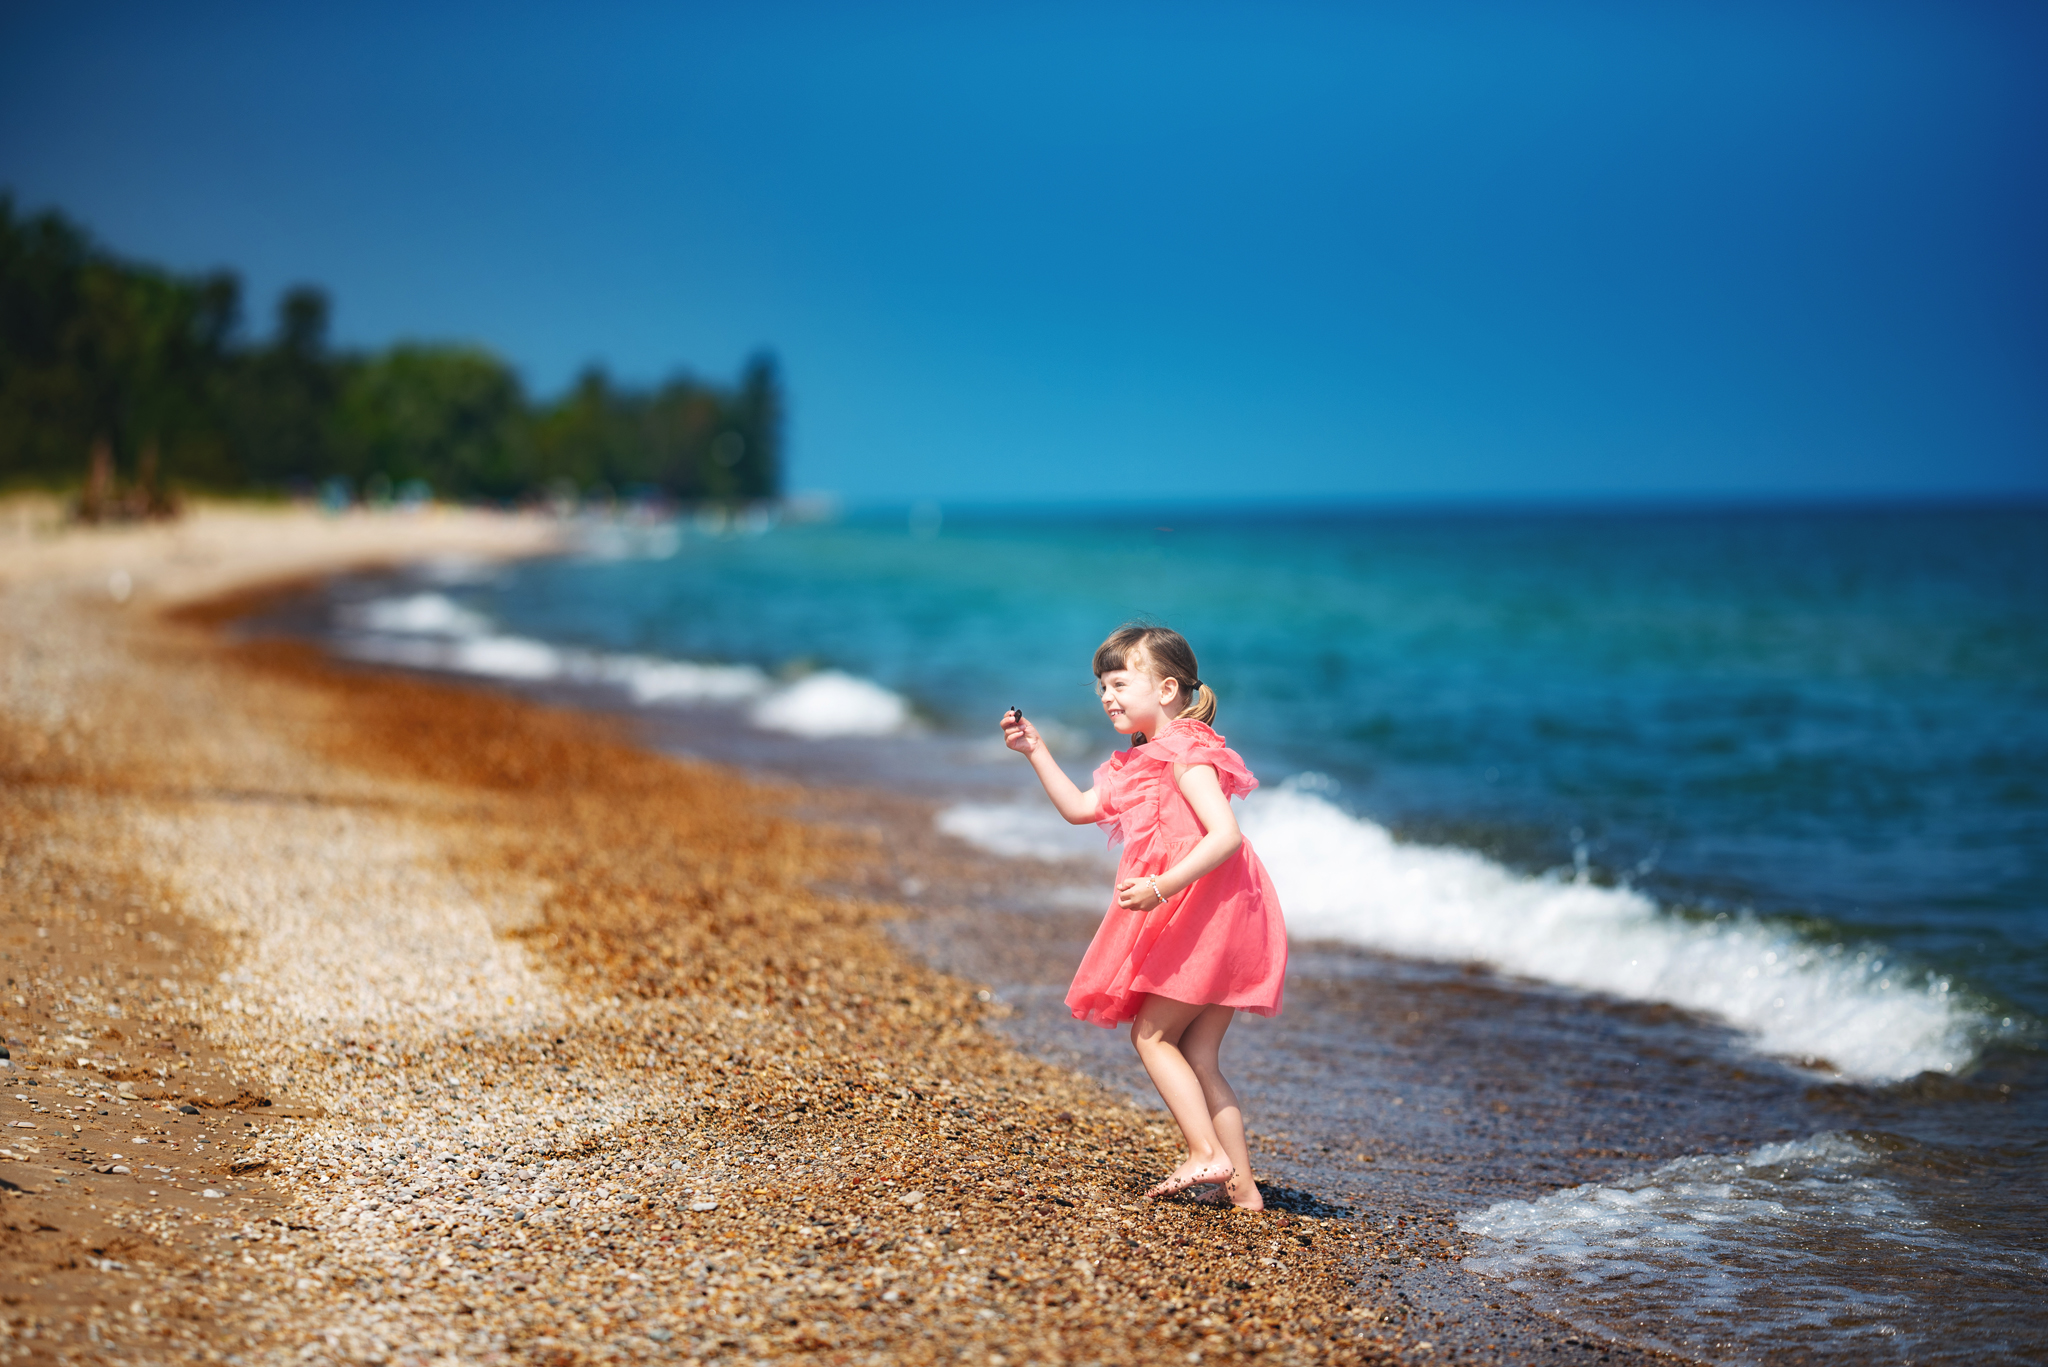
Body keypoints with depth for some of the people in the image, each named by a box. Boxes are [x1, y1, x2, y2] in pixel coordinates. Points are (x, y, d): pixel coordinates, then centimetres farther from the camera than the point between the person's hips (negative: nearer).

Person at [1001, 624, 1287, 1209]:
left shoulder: (1185, 753, -12)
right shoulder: (1142, 761, 19)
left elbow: (1225, 835, -23)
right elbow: (1079, 808, 23)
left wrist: (1161, 887, -30)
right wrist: (1036, 750, 15)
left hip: (1208, 911, -10)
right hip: (1204, 922, 10)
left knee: (1151, 1033, -3)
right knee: (1196, 1057, 8)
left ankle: (1207, 1154, -6)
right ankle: (1239, 1186, 7)